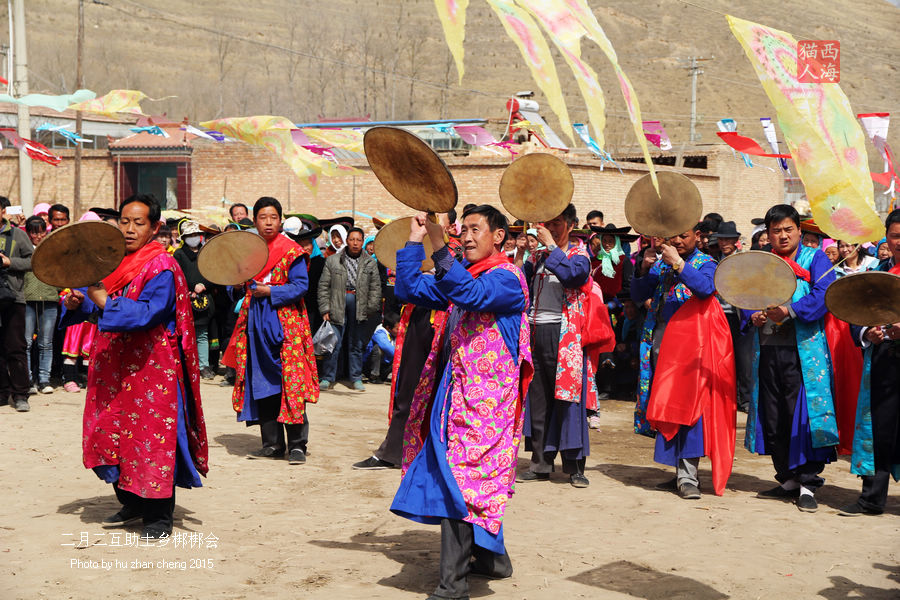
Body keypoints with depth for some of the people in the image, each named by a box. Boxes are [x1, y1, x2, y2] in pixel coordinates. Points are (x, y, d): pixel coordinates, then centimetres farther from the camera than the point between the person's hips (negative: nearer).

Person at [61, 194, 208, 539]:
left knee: (153, 437, -4)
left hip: (151, 368, -7)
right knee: (116, 432, 13)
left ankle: (159, 517, 5)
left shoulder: (161, 267, -13)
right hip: (114, 366, 8)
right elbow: (90, 305, 14)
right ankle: (132, 504, 29)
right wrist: (75, 302, -8)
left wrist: (103, 300, -26)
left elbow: (146, 314, -25)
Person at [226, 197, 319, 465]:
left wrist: (269, 291, -16)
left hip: (285, 324, -5)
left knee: (290, 383, -8)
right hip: (256, 324, 6)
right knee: (262, 383, 5)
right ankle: (272, 443, 13)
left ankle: (297, 445, -3)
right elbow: (241, 288, 21)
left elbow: (301, 286, -9)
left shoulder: (291, 251, -3)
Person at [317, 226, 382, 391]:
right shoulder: (332, 261, 4)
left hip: (359, 307, 1)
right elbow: (323, 286, 3)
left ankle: (356, 378, 18)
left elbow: (375, 287, 8)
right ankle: (328, 378, 9)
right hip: (337, 305, -1)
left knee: (356, 345, 9)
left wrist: (372, 309, -1)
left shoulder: (370, 263, 7)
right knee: (333, 343, -1)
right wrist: (325, 309, -3)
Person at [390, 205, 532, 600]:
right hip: (455, 392, 9)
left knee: (458, 482, -12)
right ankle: (492, 558, 30)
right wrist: (415, 241, 3)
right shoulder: (460, 275, 16)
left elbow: (471, 295, -30)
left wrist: (439, 248, -36)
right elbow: (409, 289, 11)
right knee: (472, 480, 15)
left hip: (482, 397, -9)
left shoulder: (506, 278, -10)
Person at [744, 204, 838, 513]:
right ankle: (788, 479, 20)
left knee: (804, 415, -8)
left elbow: (824, 296, -11)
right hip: (767, 350, 5)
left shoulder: (815, 259, 4)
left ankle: (808, 484, -1)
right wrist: (753, 316, -8)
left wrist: (791, 310, -23)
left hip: (803, 350, -5)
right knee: (772, 419, 8)